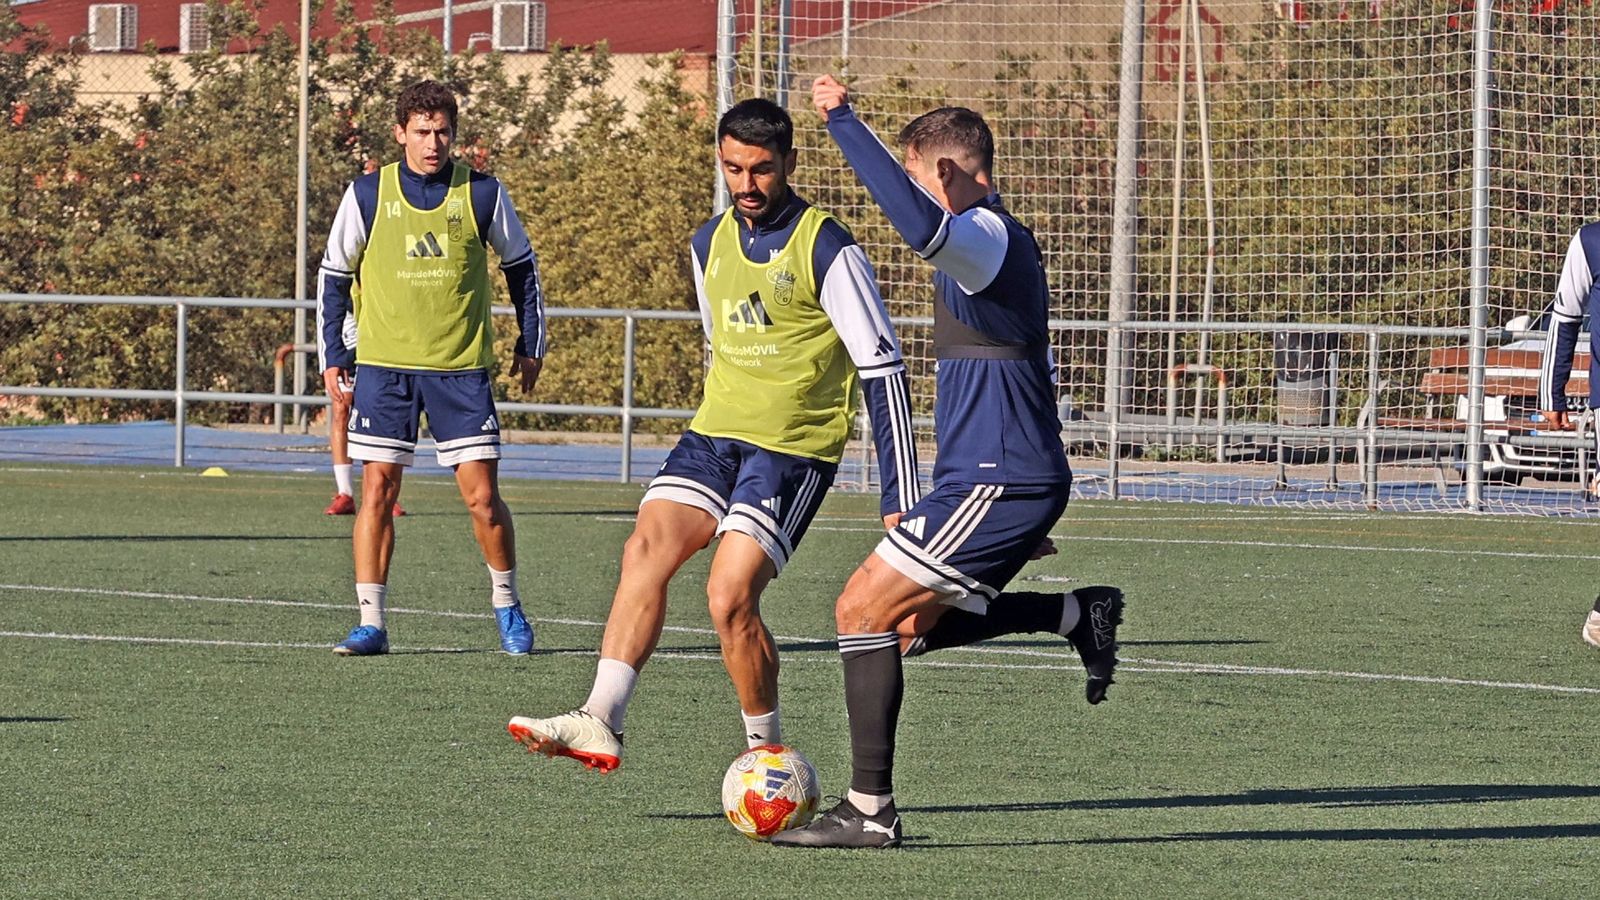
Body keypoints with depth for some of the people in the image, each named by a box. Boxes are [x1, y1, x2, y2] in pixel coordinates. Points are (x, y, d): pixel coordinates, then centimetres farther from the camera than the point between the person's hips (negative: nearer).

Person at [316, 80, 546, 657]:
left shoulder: (482, 194, 0)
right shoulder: (367, 195, 0)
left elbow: (521, 266, 14)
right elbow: (333, 276, 9)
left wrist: (530, 345, 15)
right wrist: (333, 356, 5)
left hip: (461, 367, 0)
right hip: (384, 365, 0)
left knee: (482, 495, -3)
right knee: (378, 490, -4)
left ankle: (507, 606, 17)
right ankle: (370, 623, 0)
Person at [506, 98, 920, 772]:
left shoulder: (827, 250, -11)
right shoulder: (710, 244, 9)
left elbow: (883, 371, -11)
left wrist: (900, 500, -14)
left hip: (793, 450, -6)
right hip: (713, 436, 6)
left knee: (730, 596, -18)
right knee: (647, 548, -16)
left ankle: (766, 749, 2)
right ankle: (601, 721, -23)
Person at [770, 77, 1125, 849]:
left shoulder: (988, 237, -15)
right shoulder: (993, 245, 19)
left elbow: (921, 226, -40)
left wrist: (843, 122, -33)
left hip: (996, 481, -10)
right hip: (1006, 480, 10)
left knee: (864, 609, -9)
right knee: (913, 626, 17)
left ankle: (869, 810, -10)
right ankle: (1079, 615, 18)